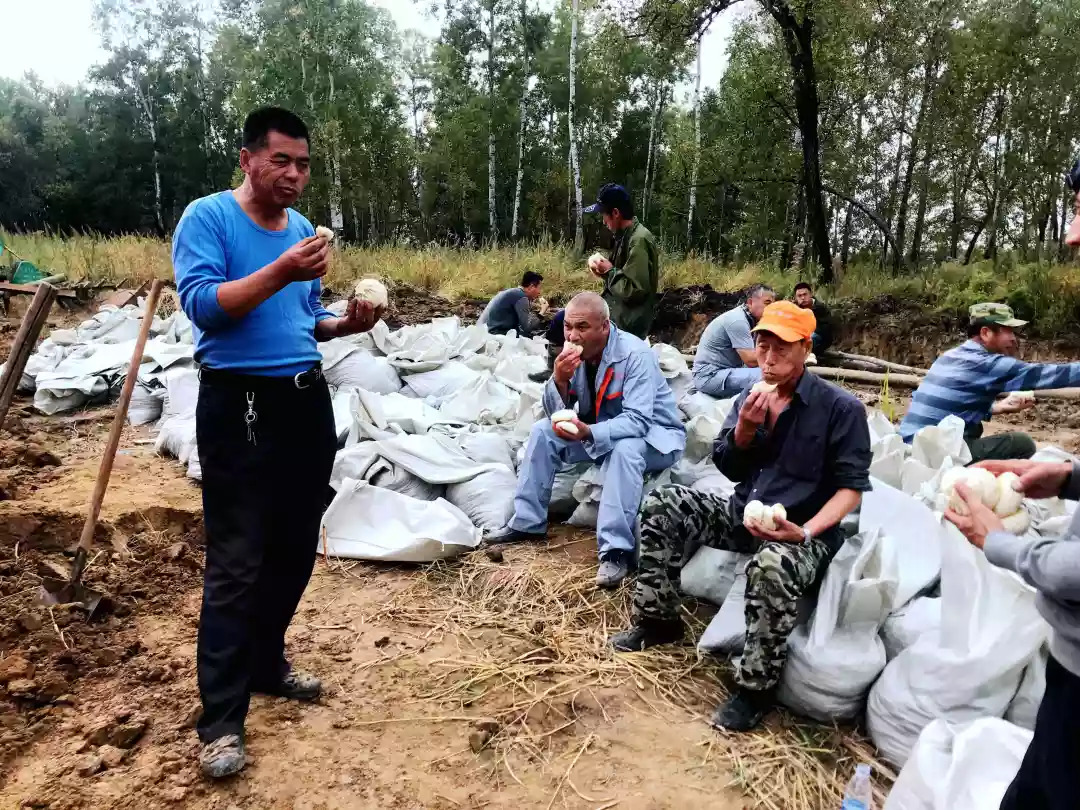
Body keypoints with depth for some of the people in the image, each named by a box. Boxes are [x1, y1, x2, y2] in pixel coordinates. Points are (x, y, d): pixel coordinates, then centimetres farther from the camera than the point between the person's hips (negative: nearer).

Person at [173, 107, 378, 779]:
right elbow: (201, 303, -18)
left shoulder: (303, 227, 13)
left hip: (307, 400, 7)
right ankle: (222, 720, 4)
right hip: (240, 403, -7)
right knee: (237, 562, -5)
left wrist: (346, 324, -2)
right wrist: (280, 271, -28)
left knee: (296, 548, 14)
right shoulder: (208, 217, -6)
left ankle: (266, 664, 33)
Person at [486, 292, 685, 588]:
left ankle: (616, 549, -34)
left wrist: (589, 433, -50)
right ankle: (528, 523, 0)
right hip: (600, 428, 7)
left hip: (653, 434, -6)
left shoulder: (636, 354, -27)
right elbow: (556, 413, -6)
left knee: (624, 450, -38)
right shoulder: (575, 352, -8)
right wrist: (559, 380, -27)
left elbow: (637, 421, -35)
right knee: (543, 431, -7)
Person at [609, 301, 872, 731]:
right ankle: (658, 619, 3)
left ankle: (755, 689, -19)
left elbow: (852, 486, -12)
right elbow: (728, 469, 7)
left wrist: (806, 532, -27)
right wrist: (744, 429, -14)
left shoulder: (841, 408, -10)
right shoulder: (751, 397, 7)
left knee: (771, 565, -40)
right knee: (661, 504, -9)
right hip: (743, 514, 6)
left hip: (802, 533, -6)